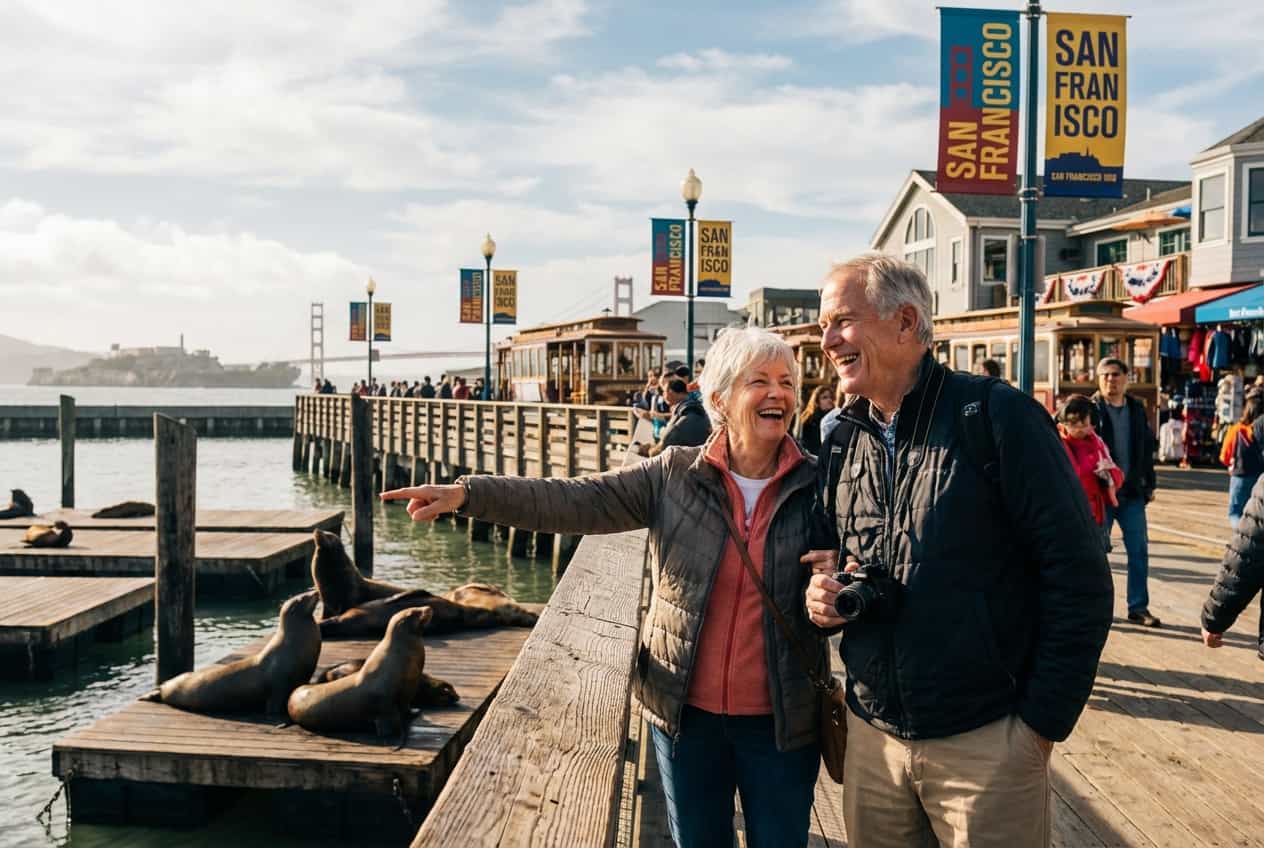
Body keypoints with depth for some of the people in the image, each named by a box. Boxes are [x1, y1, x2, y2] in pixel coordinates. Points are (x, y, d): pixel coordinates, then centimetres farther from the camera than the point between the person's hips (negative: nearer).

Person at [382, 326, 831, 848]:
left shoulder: (816, 486, -6)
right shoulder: (674, 475, -5)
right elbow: (573, 501, -12)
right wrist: (466, 495, -22)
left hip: (781, 721, -1)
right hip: (685, 712, 1)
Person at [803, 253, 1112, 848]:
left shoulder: (996, 416, -11)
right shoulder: (839, 442, 6)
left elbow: (1078, 577, -11)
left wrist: (1042, 719, -10)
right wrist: (821, 597, -4)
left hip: (986, 741, -5)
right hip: (873, 734, 5)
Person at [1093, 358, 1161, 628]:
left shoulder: (1137, 409, 9)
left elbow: (1147, 447, 15)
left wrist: (1149, 484, 12)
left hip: (1132, 493, 4)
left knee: (1139, 550, 6)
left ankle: (1138, 607, 15)